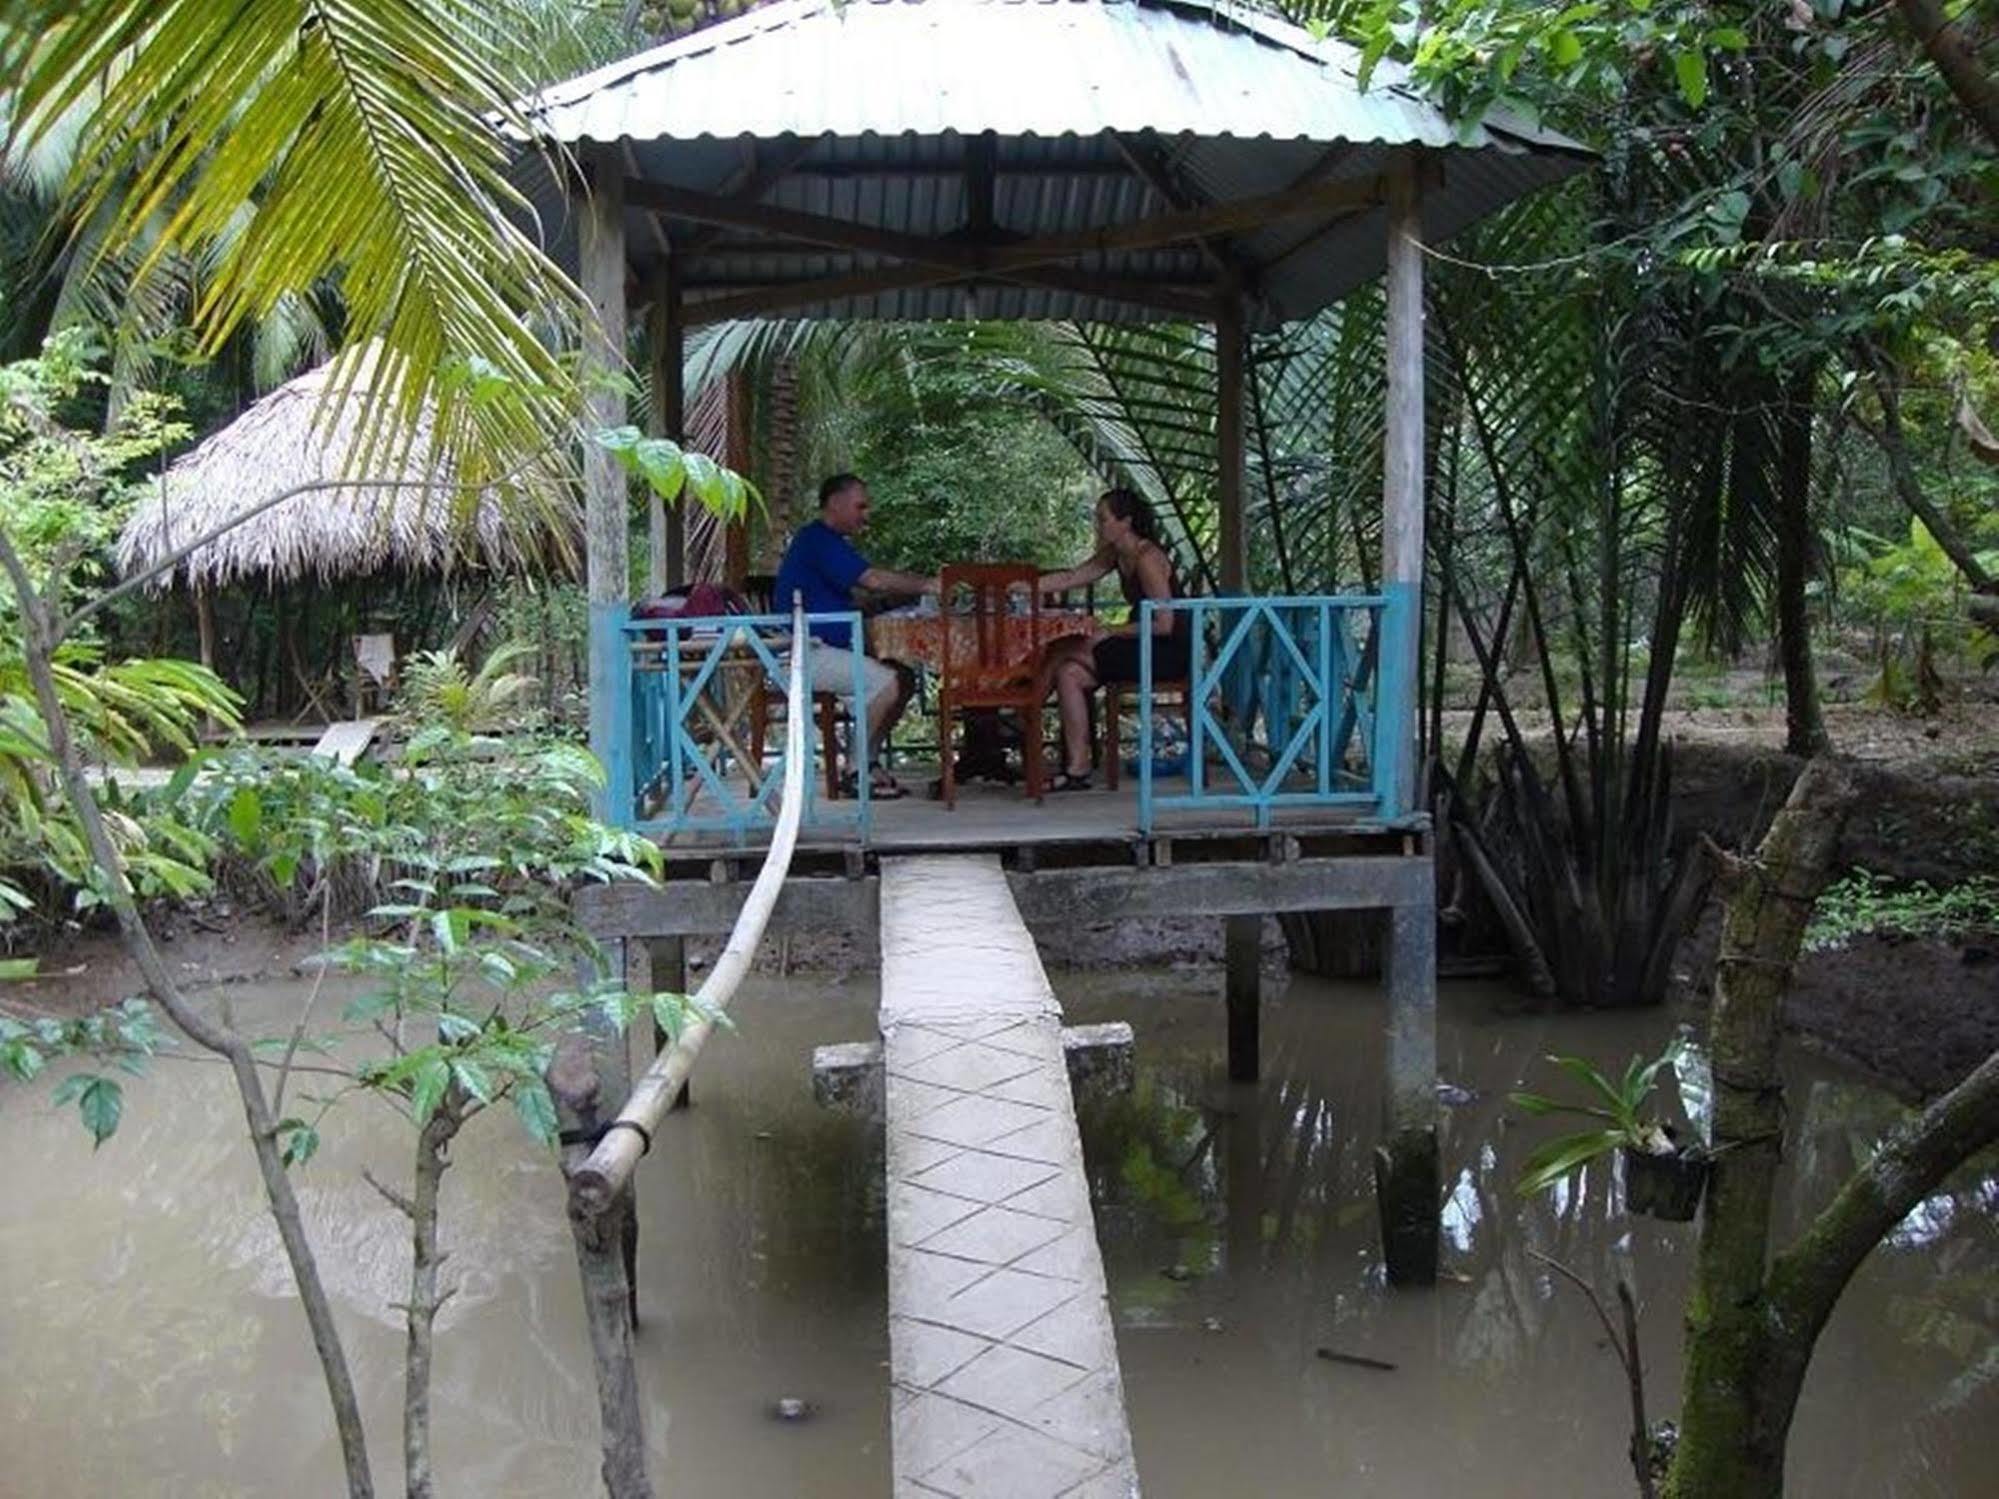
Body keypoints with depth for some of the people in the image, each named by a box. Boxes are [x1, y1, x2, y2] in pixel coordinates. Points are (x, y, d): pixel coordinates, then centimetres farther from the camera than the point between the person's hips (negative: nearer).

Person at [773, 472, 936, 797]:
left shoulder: (827, 541, 22)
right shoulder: (817, 539, -12)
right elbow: (873, 580, -22)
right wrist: (928, 585, -14)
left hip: (828, 648, 11)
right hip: (805, 654, -11)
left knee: (903, 679, 4)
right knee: (886, 682, -23)